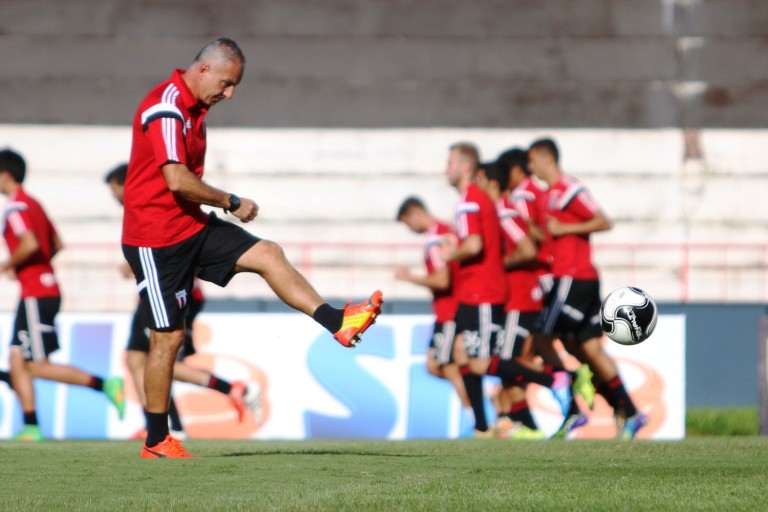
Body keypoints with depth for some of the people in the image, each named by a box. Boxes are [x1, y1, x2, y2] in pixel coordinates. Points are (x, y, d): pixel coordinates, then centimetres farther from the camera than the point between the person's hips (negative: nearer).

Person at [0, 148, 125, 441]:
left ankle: (105, 385, -10)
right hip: (46, 290, 10)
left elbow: (30, 244, -27)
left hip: (37, 295, -10)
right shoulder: (32, 203, 17)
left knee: (38, 366, -9)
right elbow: (56, 245, 23)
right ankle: (31, 427, 5)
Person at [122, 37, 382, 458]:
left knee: (267, 254, -6)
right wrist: (231, 202, -17)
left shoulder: (194, 108, 13)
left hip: (191, 227, 9)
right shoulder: (166, 108, -19)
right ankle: (156, 442, 5)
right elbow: (177, 180, -27)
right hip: (156, 237, -9)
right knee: (168, 336, -4)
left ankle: (335, 321, -12)